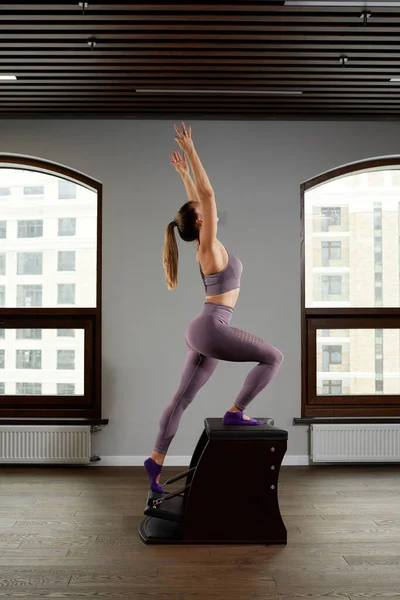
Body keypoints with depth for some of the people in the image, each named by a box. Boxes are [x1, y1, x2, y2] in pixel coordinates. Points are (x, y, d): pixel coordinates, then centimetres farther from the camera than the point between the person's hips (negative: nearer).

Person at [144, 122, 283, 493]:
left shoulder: (204, 246, 12)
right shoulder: (210, 246, -9)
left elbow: (198, 201, 25)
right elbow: (207, 194, -12)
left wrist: (183, 173, 31)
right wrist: (190, 152, -9)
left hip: (202, 333, 9)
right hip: (210, 329, -9)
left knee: (182, 398, 10)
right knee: (273, 356, -3)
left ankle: (156, 460, 15)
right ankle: (235, 412, 1)